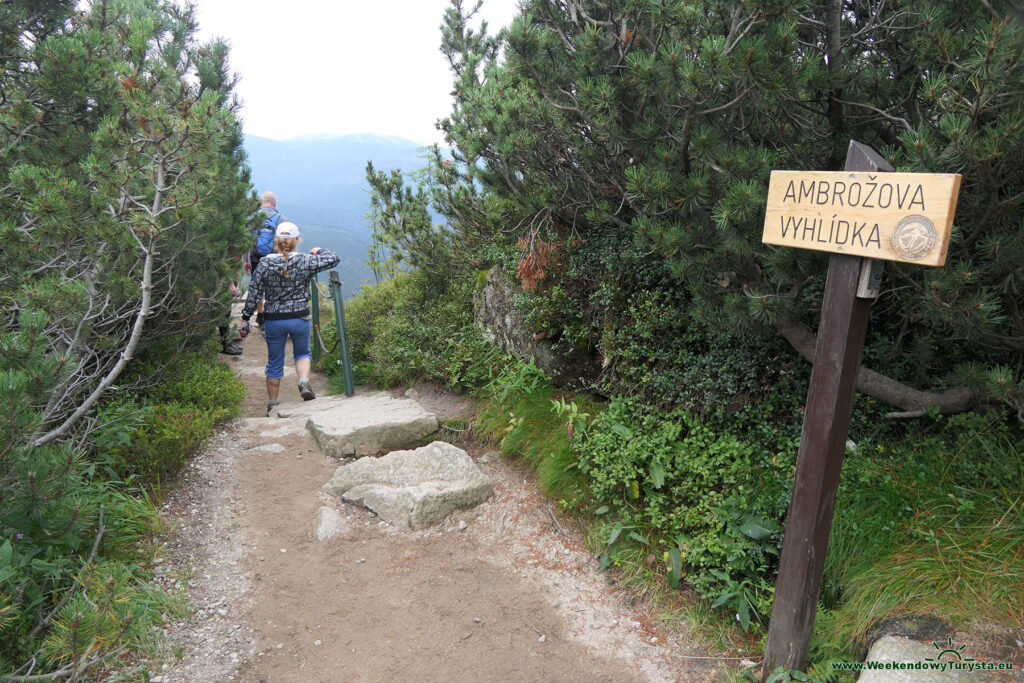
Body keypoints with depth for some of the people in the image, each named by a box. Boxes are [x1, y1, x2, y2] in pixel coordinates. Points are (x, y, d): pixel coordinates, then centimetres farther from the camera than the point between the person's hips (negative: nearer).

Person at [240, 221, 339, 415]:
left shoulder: (265, 263, -5)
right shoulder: (305, 261, -9)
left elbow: (254, 293, -3)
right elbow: (334, 259, -4)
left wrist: (245, 319, 4)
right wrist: (319, 251, 16)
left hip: (273, 320, 1)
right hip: (299, 318, -1)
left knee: (274, 363, 16)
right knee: (302, 353, 24)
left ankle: (272, 405, 25)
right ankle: (304, 382, -4)